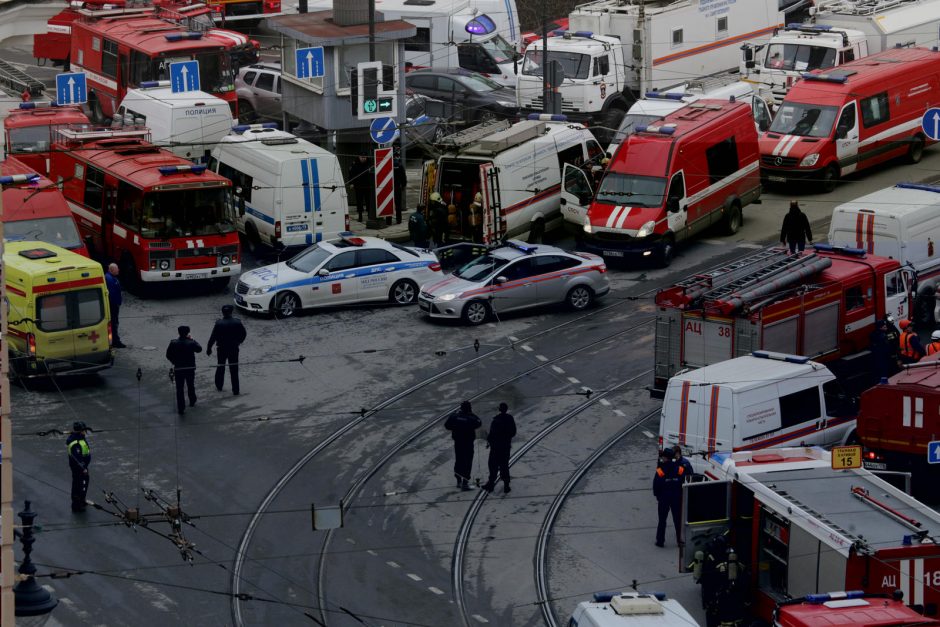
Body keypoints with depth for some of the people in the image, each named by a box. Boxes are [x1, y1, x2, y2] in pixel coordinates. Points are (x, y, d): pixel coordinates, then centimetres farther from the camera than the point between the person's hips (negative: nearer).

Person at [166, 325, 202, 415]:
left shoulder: (173, 343, -11)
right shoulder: (191, 343, -14)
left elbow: (168, 355, -6)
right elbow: (199, 349, 3)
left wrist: (174, 362, 10)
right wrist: (192, 339, 7)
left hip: (178, 369, 0)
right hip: (190, 369, 0)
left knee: (179, 389, 5)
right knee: (191, 386, 23)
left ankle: (181, 408, 4)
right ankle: (192, 401, 41)